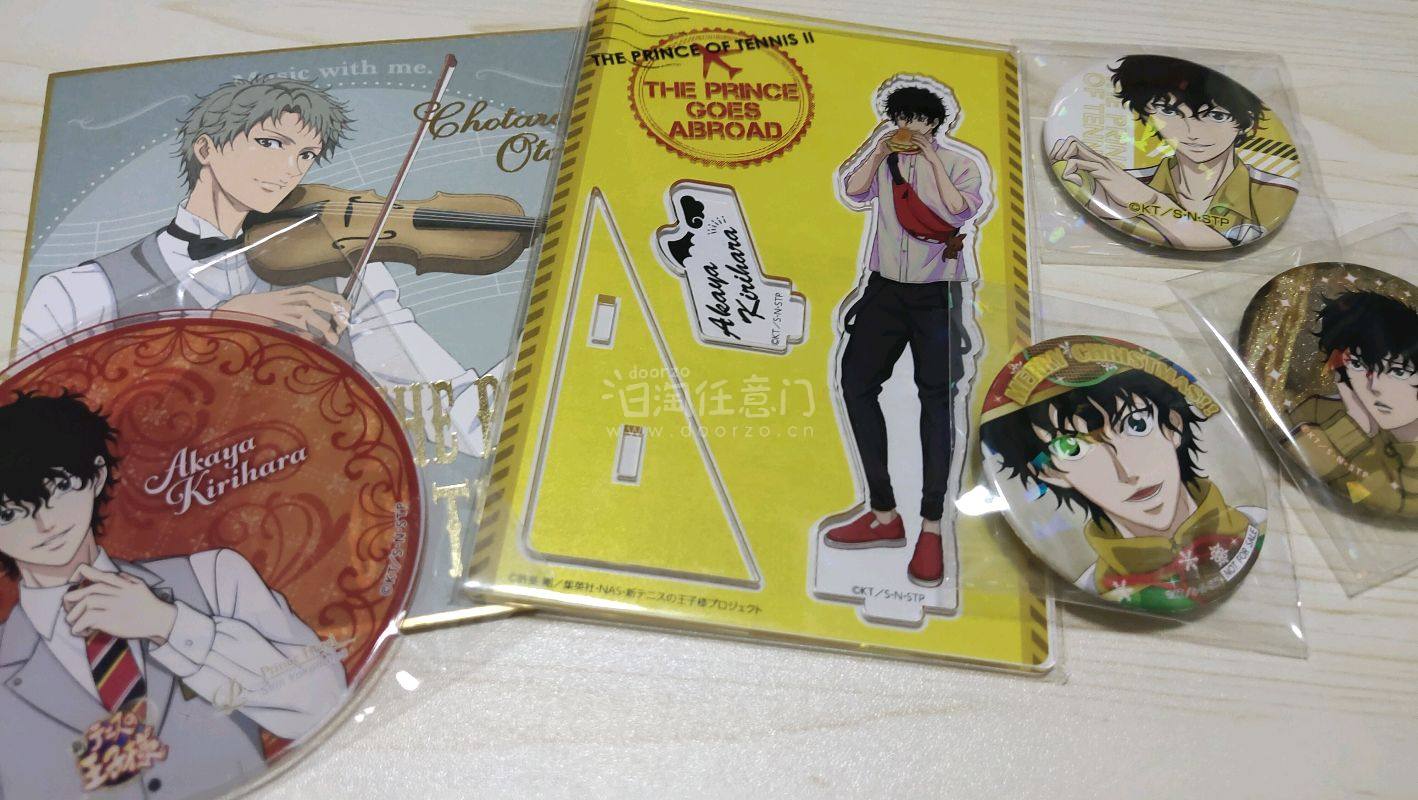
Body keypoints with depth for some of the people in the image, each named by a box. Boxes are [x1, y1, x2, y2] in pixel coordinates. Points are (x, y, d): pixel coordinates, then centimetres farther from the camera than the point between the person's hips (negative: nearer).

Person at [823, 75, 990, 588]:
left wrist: (932, 161, -16)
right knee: (856, 382, -1)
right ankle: (884, 515, 9)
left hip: (938, 293, -4)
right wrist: (881, 150, -12)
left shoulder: (960, 161, 0)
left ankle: (932, 528, 3)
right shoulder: (880, 153, 10)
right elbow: (854, 195, -6)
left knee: (937, 397, -4)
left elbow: (961, 213, -16)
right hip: (886, 289, 4)